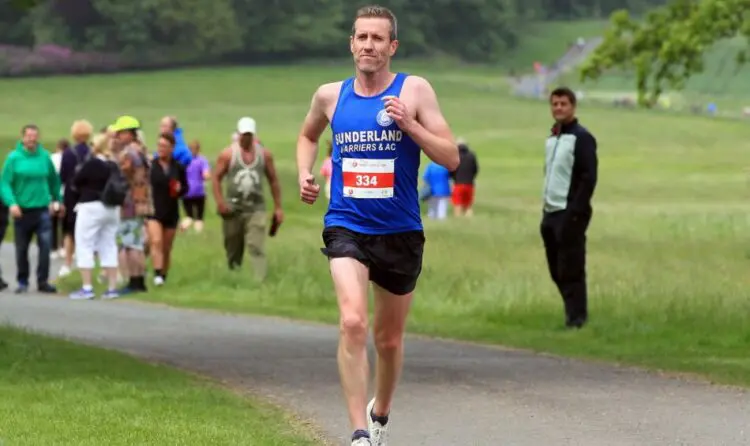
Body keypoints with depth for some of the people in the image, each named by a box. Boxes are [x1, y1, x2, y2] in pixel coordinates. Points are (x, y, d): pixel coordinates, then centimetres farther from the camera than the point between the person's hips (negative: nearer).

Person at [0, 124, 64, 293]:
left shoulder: (45, 156, 2)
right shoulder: (14, 158, -5)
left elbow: (54, 180, 14)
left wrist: (58, 200, 16)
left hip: (42, 208, 1)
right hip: (22, 210, -1)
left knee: (45, 245, -11)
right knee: (21, 249, 8)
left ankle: (43, 281, -3)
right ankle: (22, 282, 22)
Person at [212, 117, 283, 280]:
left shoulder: (264, 155, 3)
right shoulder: (228, 154, -1)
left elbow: (273, 181, 10)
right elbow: (216, 178, 1)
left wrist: (278, 207, 7)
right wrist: (220, 202, -13)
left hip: (256, 209, 0)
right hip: (233, 209, 0)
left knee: (256, 248, -16)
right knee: (233, 251, 9)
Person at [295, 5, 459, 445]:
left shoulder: (415, 91, -4)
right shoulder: (330, 96, 3)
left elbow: (451, 158, -7)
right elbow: (308, 136, 26)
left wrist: (409, 124, -20)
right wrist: (305, 174, 7)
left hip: (400, 232, 0)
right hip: (347, 227, 0)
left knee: (390, 339, 15)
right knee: (353, 323, -23)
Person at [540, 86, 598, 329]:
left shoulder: (582, 138, -8)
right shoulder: (552, 138, 16)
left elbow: (589, 178, -15)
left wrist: (575, 212, -20)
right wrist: (546, 209, 13)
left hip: (570, 215, -8)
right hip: (551, 214, 8)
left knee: (571, 268, -6)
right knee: (557, 270, 10)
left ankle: (576, 318, 0)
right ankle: (574, 312, 19)